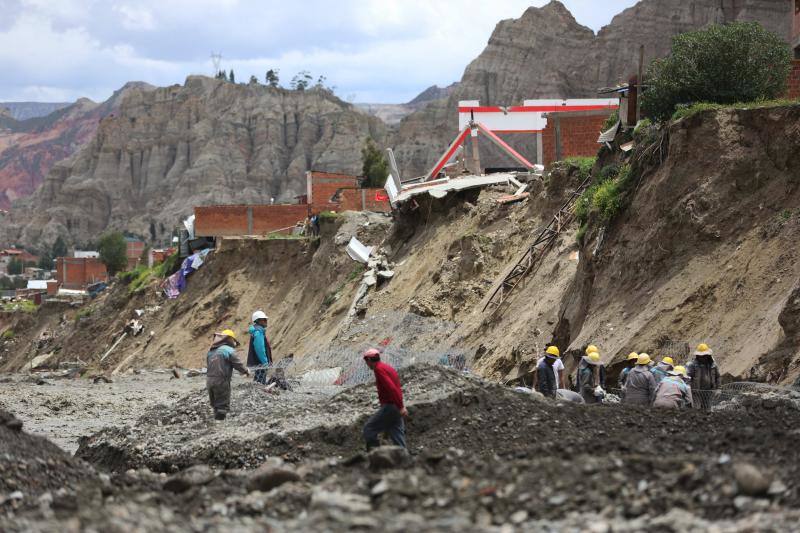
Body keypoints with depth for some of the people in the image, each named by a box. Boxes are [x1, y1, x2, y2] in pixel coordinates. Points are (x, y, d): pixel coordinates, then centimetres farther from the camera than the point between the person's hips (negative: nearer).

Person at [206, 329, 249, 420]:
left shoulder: (211, 351, 14)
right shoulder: (229, 350, -7)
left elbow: (208, 365, 17)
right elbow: (238, 364, -6)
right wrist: (246, 371, 13)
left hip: (209, 381, 7)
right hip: (221, 382, -7)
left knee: (215, 405, 17)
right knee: (223, 405, -2)